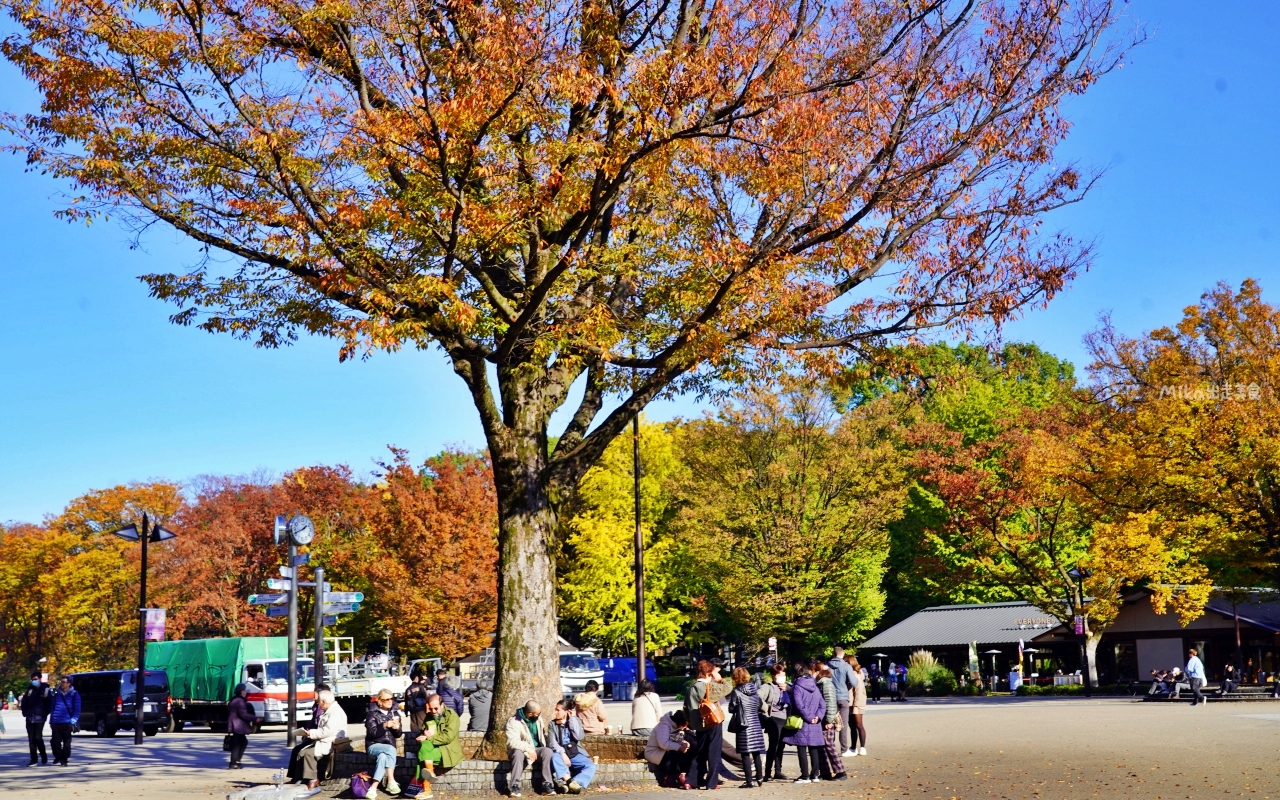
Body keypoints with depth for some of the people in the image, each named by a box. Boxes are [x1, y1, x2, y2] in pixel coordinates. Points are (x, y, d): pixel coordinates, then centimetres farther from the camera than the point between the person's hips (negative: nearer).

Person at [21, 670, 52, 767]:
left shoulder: (46, 690, -2)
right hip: (29, 718, 4)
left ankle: (43, 755, 10)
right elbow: (24, 702, 15)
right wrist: (25, 713, 5)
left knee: (38, 737, -12)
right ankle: (33, 760, 9)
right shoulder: (29, 690, 8)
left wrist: (45, 714, -6)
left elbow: (50, 704, 0)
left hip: (40, 718, -4)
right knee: (31, 739, 3)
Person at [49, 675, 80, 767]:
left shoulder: (74, 695, 2)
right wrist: (51, 721, 12)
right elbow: (52, 708, 19)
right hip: (56, 723, 3)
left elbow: (77, 710, 0)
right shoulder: (57, 694, 14)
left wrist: (73, 721, -10)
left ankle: (64, 759, 13)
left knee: (66, 743, 1)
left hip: (67, 723, -3)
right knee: (55, 741, -2)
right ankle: (58, 756, 19)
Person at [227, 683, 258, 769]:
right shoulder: (240, 701, -15)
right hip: (238, 726, -10)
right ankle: (233, 764, -4)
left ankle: (236, 761, 15)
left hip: (235, 726, 10)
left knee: (243, 743, 16)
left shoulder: (234, 700, 17)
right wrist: (255, 719, -15)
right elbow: (243, 714, -20)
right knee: (237, 745, -5)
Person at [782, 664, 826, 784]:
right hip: (815, 725, 6)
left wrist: (808, 717, -12)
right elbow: (822, 705, 7)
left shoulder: (797, 687, -10)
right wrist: (818, 716, -3)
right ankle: (814, 775, 15)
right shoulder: (815, 687, 10)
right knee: (814, 749, 12)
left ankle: (805, 776, -1)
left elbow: (799, 705, -20)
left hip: (802, 724, -6)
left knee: (802, 750, -1)